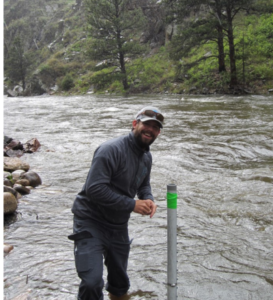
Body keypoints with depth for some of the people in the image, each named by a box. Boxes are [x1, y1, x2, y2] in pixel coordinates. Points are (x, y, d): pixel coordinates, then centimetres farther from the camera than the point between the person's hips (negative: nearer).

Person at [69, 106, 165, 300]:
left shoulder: (147, 157, 5)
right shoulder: (112, 150, -23)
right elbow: (94, 189, -29)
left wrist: (149, 200, -5)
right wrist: (132, 205, -25)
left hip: (119, 226, 8)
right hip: (91, 223, -7)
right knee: (92, 283, -19)